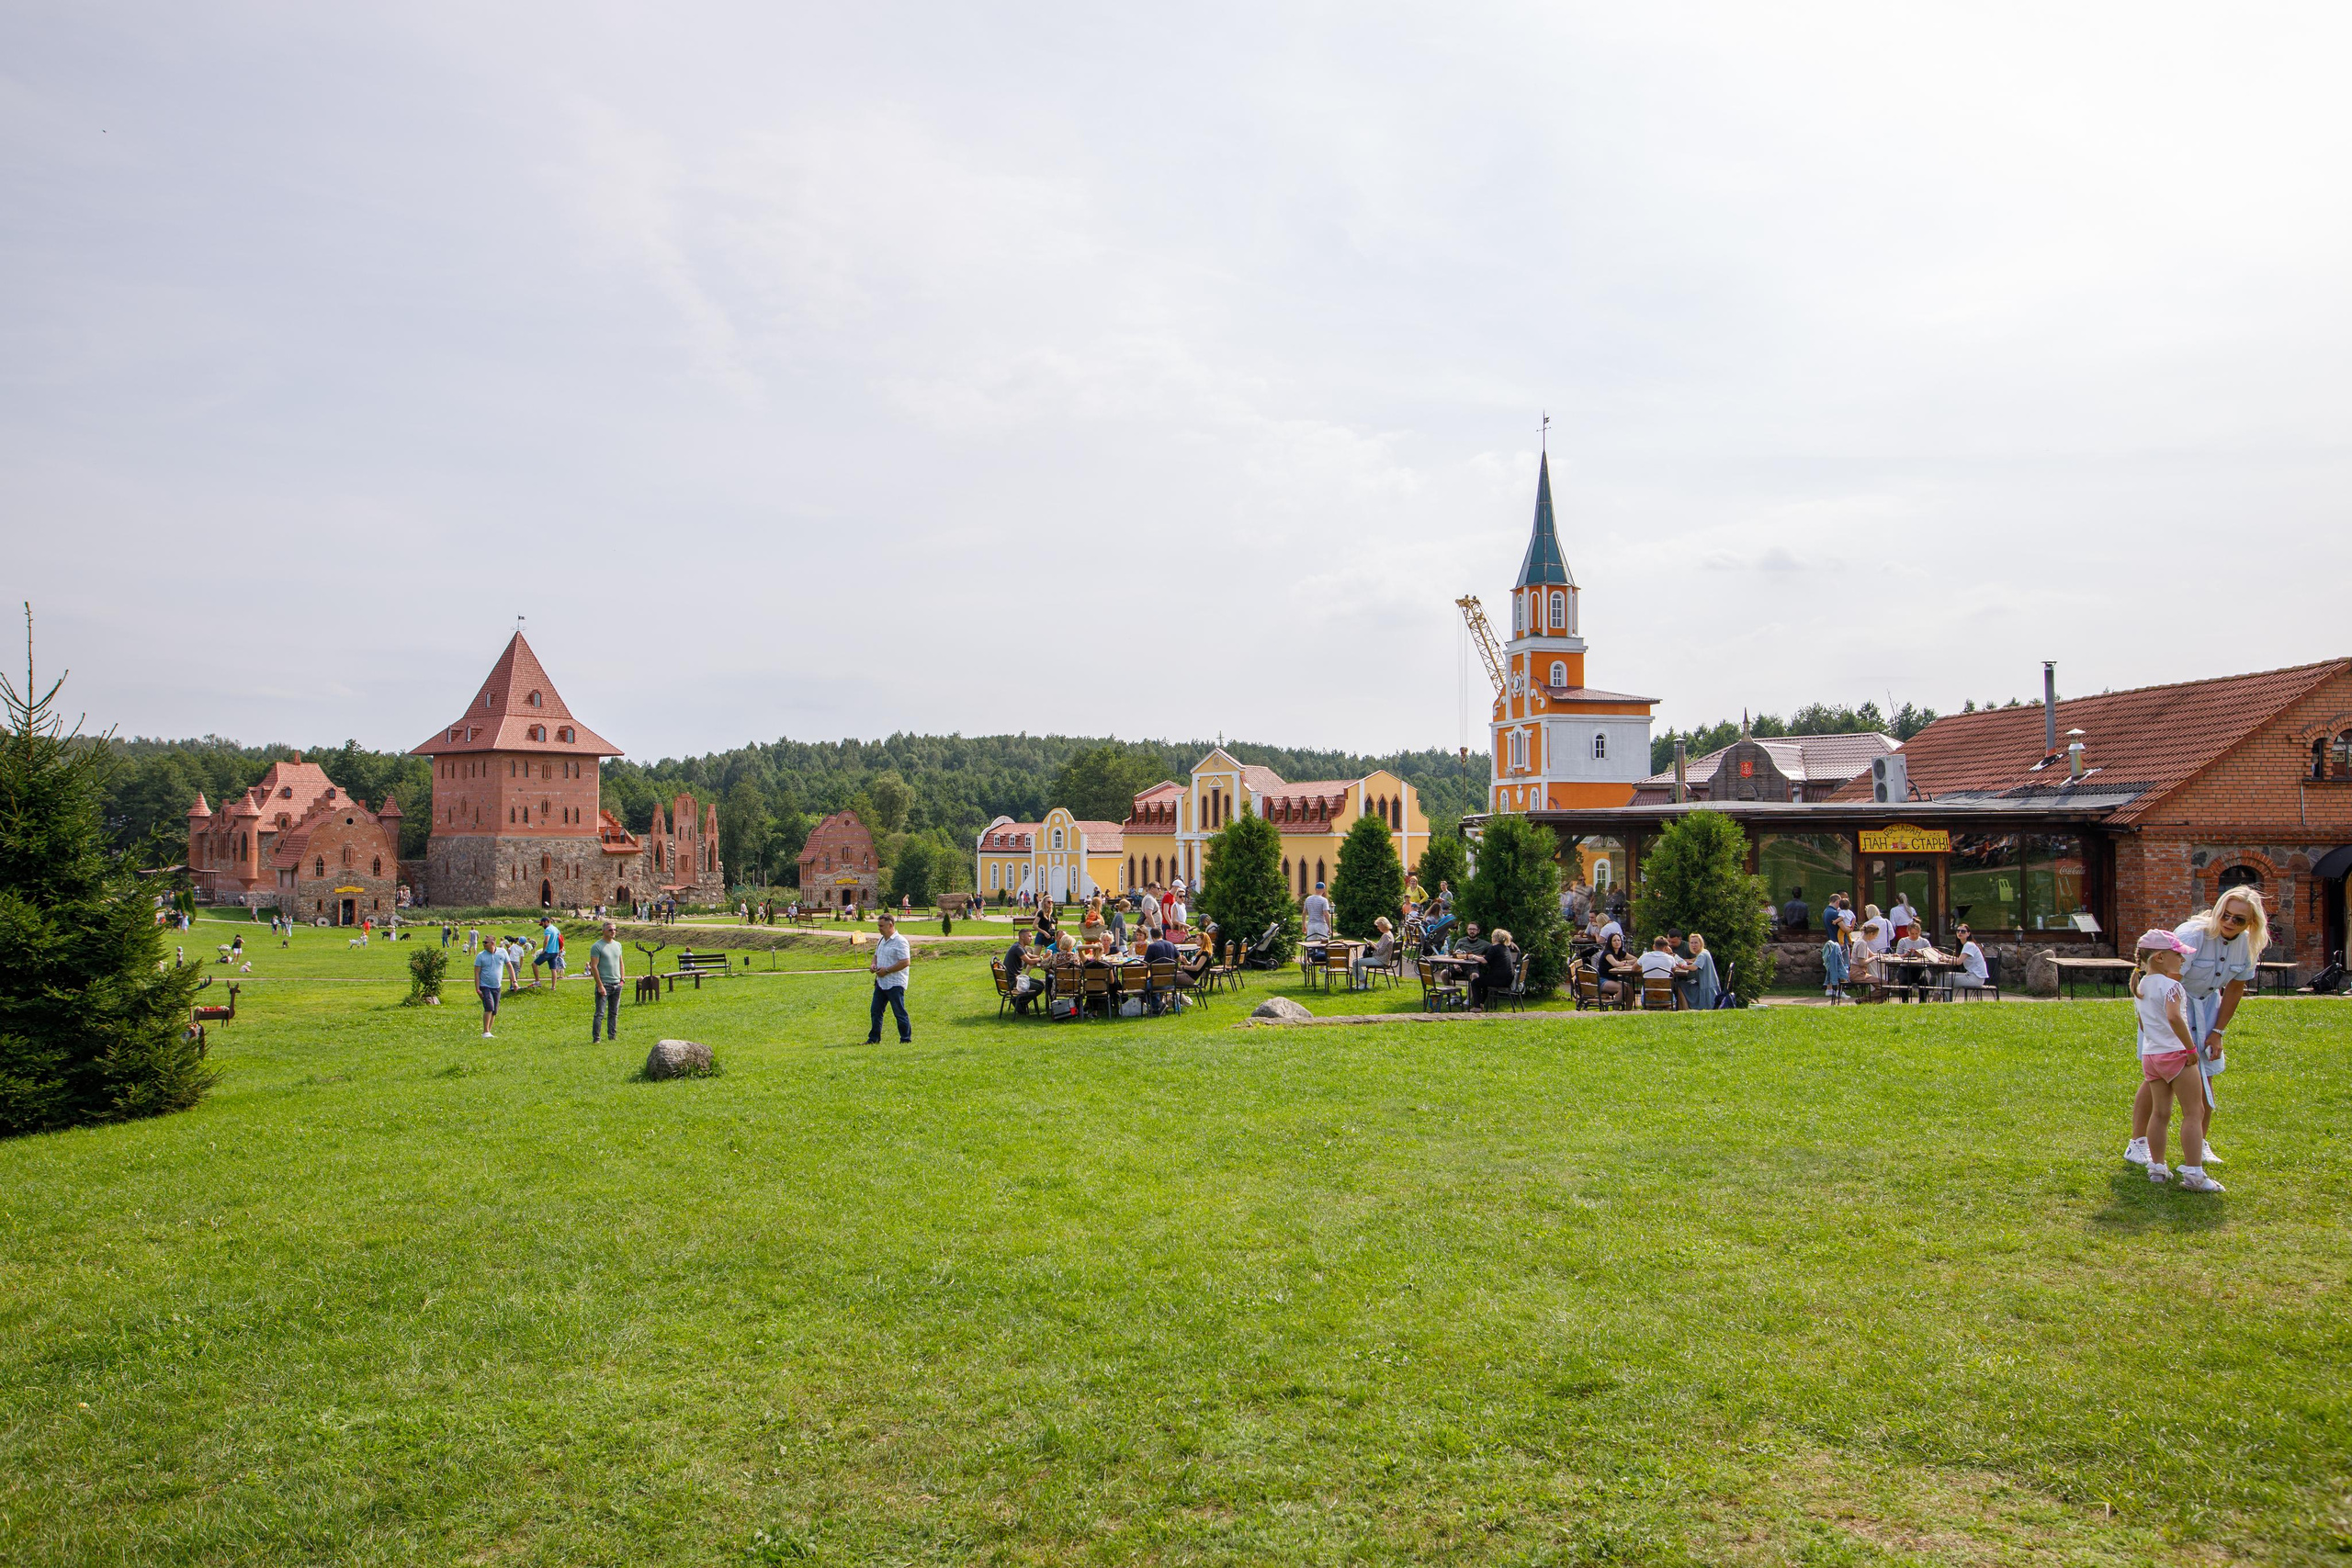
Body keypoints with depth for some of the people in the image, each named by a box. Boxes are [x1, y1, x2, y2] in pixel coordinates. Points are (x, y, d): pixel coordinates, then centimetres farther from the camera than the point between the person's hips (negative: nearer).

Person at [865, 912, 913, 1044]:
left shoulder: (900, 941, -15)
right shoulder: (881, 940, 14)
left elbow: (905, 962, -22)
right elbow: (876, 955, 29)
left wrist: (886, 970, -20)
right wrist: (873, 964, 5)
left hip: (895, 984, -9)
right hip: (881, 982, 9)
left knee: (899, 1012, -1)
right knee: (876, 1011, 9)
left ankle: (906, 1039, 9)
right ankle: (874, 1038, 17)